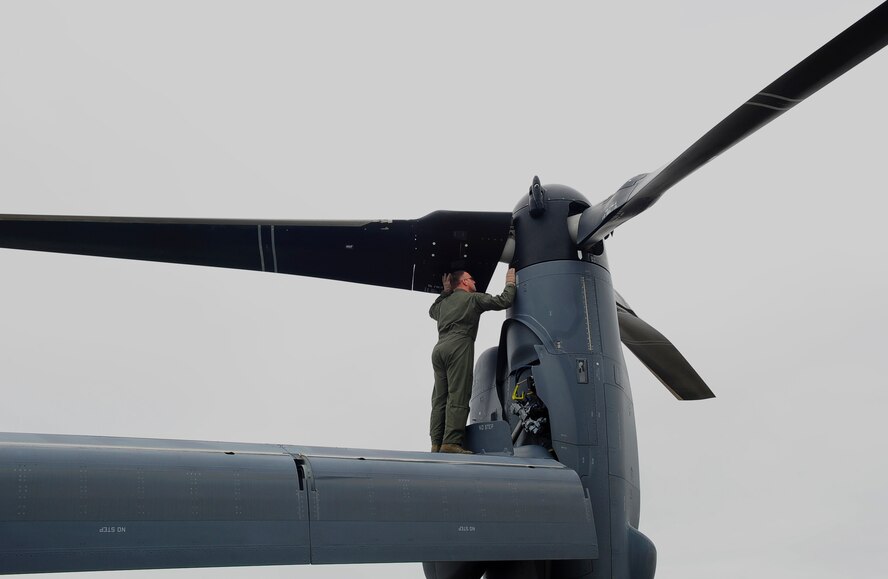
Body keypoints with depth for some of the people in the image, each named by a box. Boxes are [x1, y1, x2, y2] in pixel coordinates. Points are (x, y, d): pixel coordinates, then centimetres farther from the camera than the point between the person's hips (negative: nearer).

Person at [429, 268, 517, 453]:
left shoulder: (445, 302, 27)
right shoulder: (473, 298, 8)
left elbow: (432, 311, 50)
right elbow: (503, 301, 3)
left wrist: (445, 292, 50)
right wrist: (510, 283, 20)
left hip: (439, 348, 7)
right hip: (459, 347, -7)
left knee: (440, 398, 4)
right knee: (458, 397, -13)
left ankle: (437, 443, -2)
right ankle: (451, 443, -22)